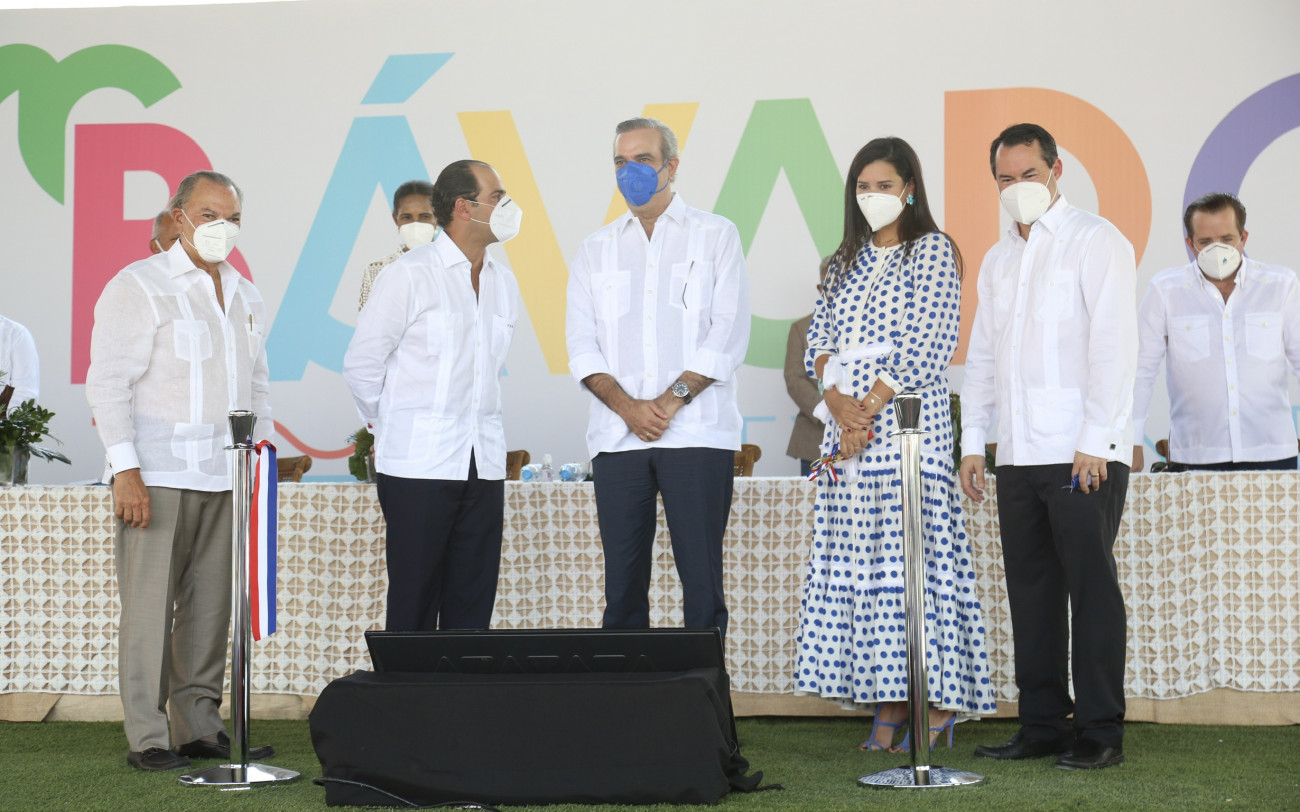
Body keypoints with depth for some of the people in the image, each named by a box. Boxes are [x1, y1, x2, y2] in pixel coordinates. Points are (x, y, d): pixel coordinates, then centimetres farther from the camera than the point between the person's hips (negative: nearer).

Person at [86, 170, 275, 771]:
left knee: (211, 607, 7)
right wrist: (126, 470, -15)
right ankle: (147, 737, 2)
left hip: (223, 475, 6)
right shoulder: (138, 287, -4)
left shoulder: (245, 297, 16)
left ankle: (200, 727, 15)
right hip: (157, 474, -6)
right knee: (150, 607, -4)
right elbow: (108, 383, -9)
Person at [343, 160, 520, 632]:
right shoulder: (410, 275, -6)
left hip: (484, 465, 6)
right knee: (413, 606, -2)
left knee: (473, 606, 6)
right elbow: (361, 363, -1)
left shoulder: (504, 283, 13)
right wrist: (388, 425, 9)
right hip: (418, 466, -6)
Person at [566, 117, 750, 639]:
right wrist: (629, 408, -8)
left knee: (701, 577, -6)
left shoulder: (715, 236, 8)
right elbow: (582, 346, 8)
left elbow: (728, 336, -1)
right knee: (622, 581, 1)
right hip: (617, 437, 3)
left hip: (696, 433, -3)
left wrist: (672, 400, -10)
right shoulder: (596, 249, 17)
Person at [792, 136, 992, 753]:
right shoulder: (846, 263, 19)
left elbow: (928, 345, -9)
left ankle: (936, 706, -6)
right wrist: (840, 408, -7)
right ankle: (887, 708, 6)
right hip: (847, 422, 6)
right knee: (857, 558, 2)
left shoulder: (932, 251, 1)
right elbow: (820, 342, 11)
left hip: (907, 422, -6)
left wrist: (868, 407, -12)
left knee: (913, 554, -10)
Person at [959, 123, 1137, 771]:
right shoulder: (998, 260, 20)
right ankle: (1042, 724, 13)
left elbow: (1112, 344, -9)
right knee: (1031, 593, 7)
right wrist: (973, 441, 14)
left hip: (1084, 454, -6)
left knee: (1091, 590, -5)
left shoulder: (1095, 241, -1)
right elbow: (982, 354, 23)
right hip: (1018, 453, 6)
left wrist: (1096, 440, -15)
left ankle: (1100, 731, 0)